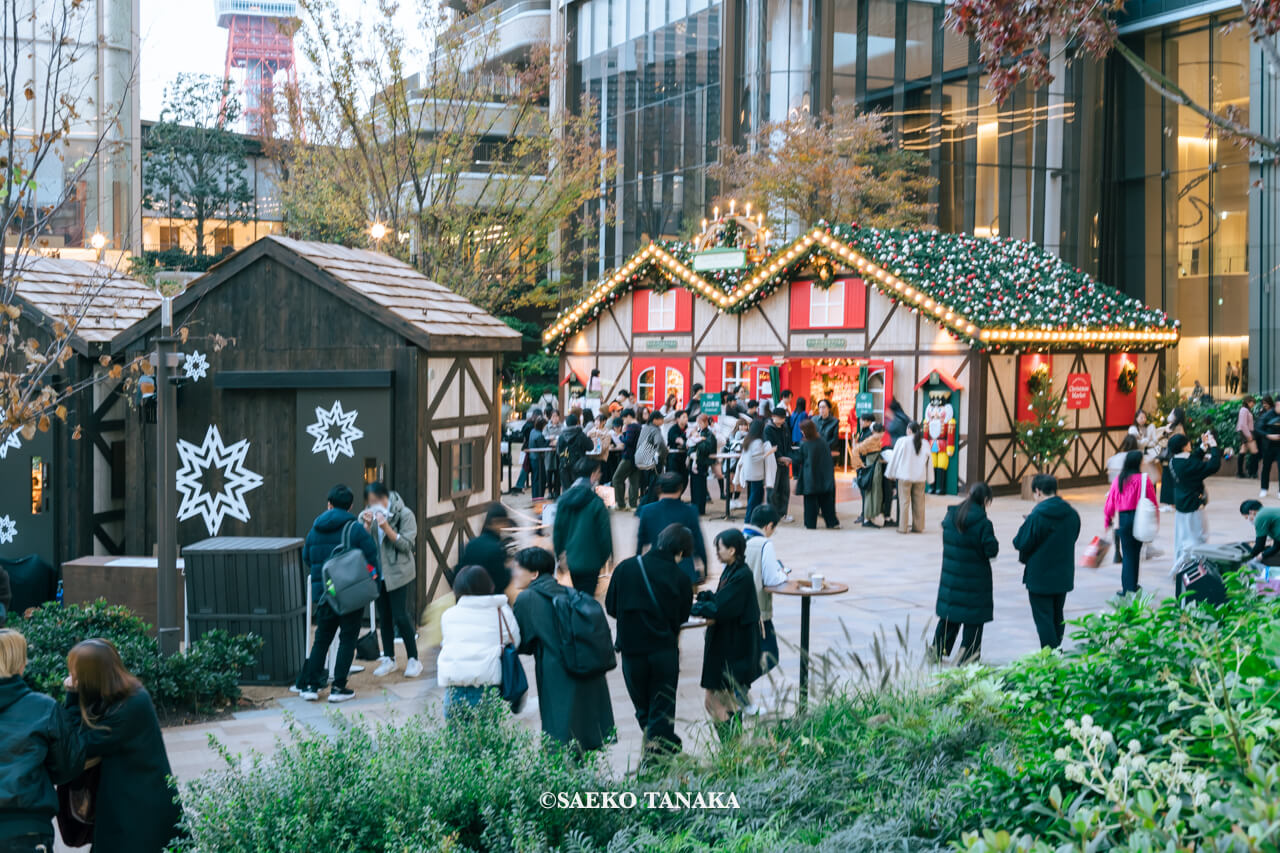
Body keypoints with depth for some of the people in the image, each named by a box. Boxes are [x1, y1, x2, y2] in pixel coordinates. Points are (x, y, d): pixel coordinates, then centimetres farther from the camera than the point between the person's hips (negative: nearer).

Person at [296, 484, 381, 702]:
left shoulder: (315, 530, 7)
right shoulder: (355, 529, -8)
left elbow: (306, 559, 17)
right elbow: (372, 557, -9)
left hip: (323, 594, 4)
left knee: (321, 640, 15)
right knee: (347, 640, 4)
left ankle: (310, 685, 14)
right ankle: (338, 688, 3)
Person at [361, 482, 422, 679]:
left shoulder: (404, 514, -9)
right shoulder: (367, 516, 2)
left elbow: (407, 544, -14)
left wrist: (387, 528, -24)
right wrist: (368, 525, -20)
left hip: (398, 572, -4)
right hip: (377, 572, 4)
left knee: (401, 616, -7)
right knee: (384, 616, 10)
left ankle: (413, 660, 3)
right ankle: (388, 659, 21)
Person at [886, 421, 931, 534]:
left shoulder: (902, 441, -5)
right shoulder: (925, 443, 4)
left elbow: (894, 458, 0)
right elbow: (929, 462, 8)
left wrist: (891, 474, 11)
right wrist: (929, 478, 15)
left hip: (905, 476, -3)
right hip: (920, 477, 3)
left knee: (904, 501, 1)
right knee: (919, 502, 8)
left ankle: (902, 527, 0)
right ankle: (918, 527, 11)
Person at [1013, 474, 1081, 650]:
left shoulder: (1037, 516, -20)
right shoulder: (1072, 514, 0)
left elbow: (1021, 544, -16)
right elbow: (1073, 537, 12)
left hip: (1040, 577, -6)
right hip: (1063, 576, 6)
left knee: (1043, 617, 1)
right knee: (1057, 617, 19)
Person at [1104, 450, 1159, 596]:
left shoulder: (1118, 479, 0)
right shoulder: (1143, 479, -8)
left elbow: (1110, 502, 5)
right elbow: (1152, 501, -4)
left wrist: (1107, 520, 16)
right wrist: (1155, 521, 7)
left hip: (1122, 519, 2)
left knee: (1127, 553, 7)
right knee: (1135, 553, 11)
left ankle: (1128, 587, 6)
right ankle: (1131, 587, 18)